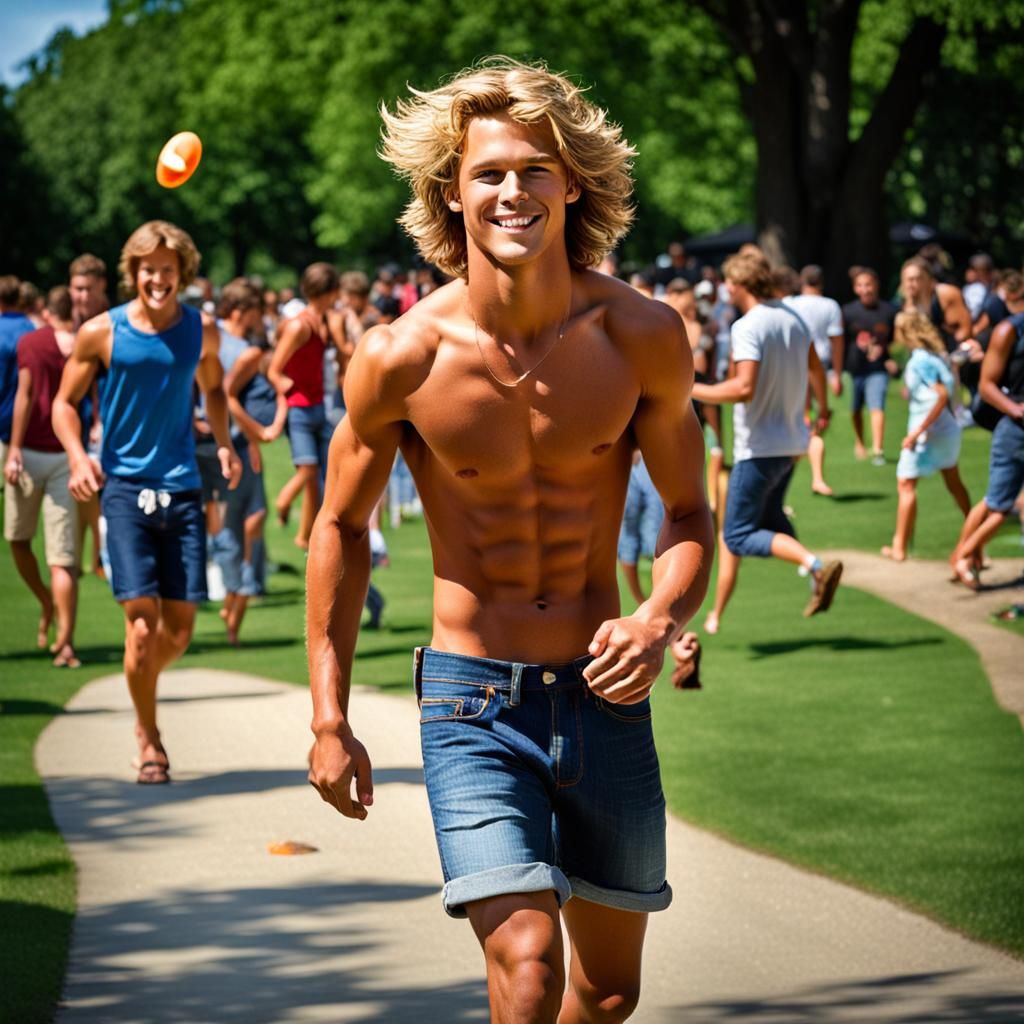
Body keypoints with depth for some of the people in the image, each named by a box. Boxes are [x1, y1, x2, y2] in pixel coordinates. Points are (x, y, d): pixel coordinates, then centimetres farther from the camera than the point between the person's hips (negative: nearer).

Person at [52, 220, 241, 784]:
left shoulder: (201, 330, 5)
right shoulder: (101, 332, -3)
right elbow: (65, 402, 5)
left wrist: (224, 443, 7)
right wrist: (77, 456, -13)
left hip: (182, 488, 3)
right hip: (125, 485, -3)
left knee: (179, 628, 2)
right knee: (142, 619, -11)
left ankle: (140, 681, 35)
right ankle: (147, 738, 6)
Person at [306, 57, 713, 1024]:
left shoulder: (642, 336, -8)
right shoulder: (401, 358, -12)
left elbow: (687, 511, 6)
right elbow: (341, 526, 3)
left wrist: (661, 618, -16)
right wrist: (329, 719, 2)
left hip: (603, 693, 3)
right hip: (473, 700, -3)